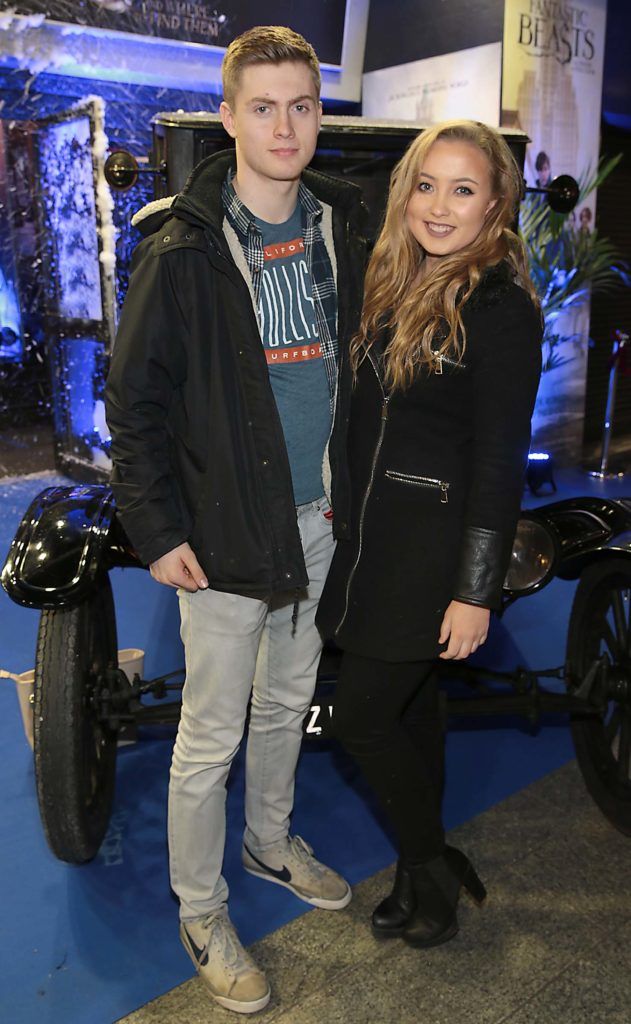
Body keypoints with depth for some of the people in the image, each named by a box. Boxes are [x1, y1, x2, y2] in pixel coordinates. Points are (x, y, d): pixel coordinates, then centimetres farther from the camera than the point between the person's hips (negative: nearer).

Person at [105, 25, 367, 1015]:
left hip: (319, 519, 6)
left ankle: (271, 842, 46)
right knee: (212, 733, 7)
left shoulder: (338, 222, 4)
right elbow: (133, 399, -11)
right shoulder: (181, 247, -14)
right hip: (227, 531, -5)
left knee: (288, 702, 22)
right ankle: (201, 913, 28)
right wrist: (159, 530, -13)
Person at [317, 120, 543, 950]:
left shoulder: (502, 307, -15)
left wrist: (474, 592, -18)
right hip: (375, 536, 8)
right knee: (411, 705, 18)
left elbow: (499, 461, -17)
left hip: (434, 549, -8)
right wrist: (344, 508, 13)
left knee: (361, 716, -1)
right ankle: (426, 871, 37)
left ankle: (432, 870, 25)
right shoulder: (395, 284, 9)